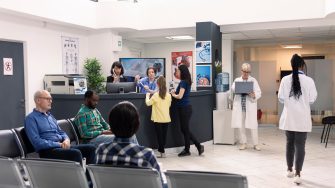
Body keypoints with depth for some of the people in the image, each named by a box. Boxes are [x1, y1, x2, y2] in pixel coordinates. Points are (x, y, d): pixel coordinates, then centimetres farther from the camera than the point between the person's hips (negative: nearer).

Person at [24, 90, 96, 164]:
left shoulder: (50, 116, 22)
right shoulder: (31, 118, -3)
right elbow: (37, 142, -14)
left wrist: (66, 139, -1)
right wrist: (59, 144, -16)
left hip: (62, 147, 8)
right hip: (48, 150, -8)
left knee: (91, 148, -9)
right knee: (76, 153, -32)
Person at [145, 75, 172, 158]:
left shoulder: (156, 95, -16)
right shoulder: (168, 95, -3)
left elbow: (148, 103, -7)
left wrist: (147, 96, 9)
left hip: (158, 119, -4)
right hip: (166, 119, 4)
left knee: (159, 135, 4)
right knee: (164, 135, 13)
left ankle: (162, 152, 3)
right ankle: (161, 149, 22)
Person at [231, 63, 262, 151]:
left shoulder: (253, 80, 6)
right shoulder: (237, 80, 13)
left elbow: (259, 93, 0)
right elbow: (232, 89, -3)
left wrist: (254, 95, -21)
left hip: (250, 106, -2)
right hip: (239, 106, 2)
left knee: (253, 125, -2)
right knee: (240, 125, 4)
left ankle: (256, 144, 9)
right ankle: (243, 143, 16)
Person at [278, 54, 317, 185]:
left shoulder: (285, 79, -7)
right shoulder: (309, 80, -10)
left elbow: (281, 98, -4)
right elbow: (312, 99, -5)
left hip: (288, 117, 2)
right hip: (302, 118, -2)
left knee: (290, 143, 17)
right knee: (300, 145, 2)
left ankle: (289, 170, 29)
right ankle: (297, 174, 1)